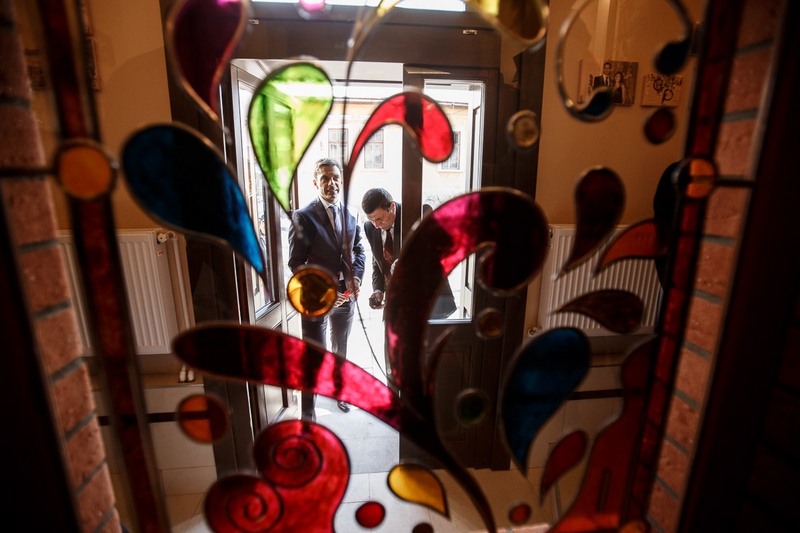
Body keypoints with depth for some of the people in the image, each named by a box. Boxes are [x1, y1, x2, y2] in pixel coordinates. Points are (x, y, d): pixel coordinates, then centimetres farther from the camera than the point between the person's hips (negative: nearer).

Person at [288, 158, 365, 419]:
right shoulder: (303, 217, -12)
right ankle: (307, 414, 22)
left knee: (340, 349, 23)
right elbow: (296, 262, -13)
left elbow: (359, 250, 10)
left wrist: (355, 278, -8)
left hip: (345, 295, 5)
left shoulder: (350, 214, 3)